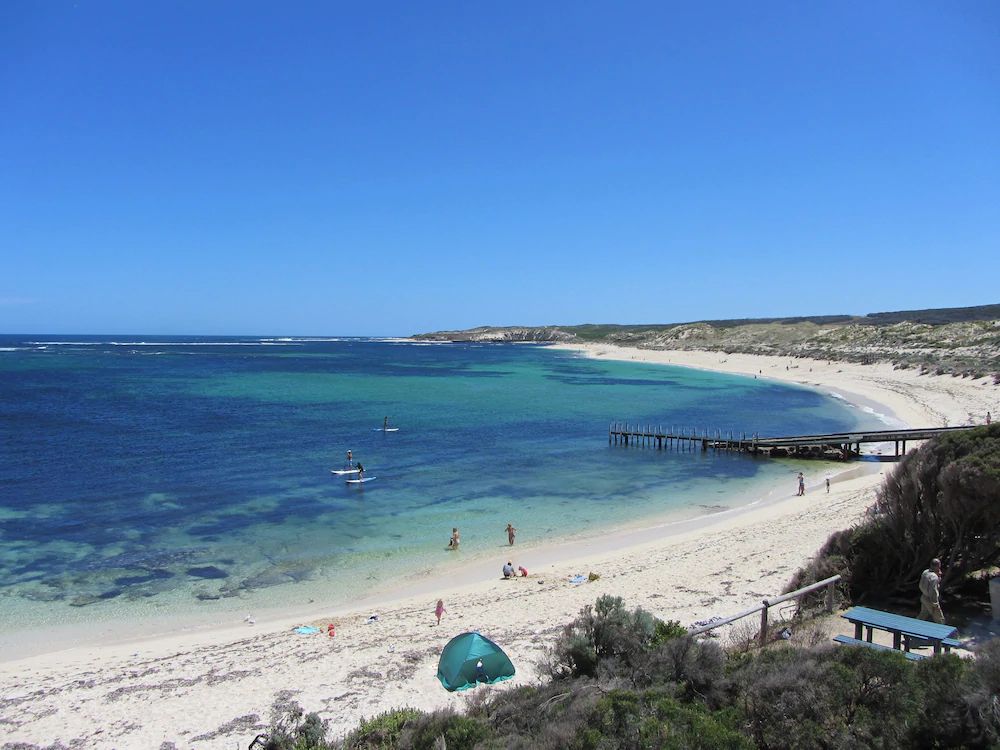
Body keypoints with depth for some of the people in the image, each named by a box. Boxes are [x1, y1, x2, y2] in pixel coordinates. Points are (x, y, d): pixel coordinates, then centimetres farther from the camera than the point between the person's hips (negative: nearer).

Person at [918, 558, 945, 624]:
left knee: (922, 616, 23)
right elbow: (933, 592, -26)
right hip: (930, 601, -9)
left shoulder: (925, 572, -1)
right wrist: (936, 606, -18)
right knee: (940, 620, 9)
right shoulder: (934, 577, -27)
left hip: (924, 598, 9)